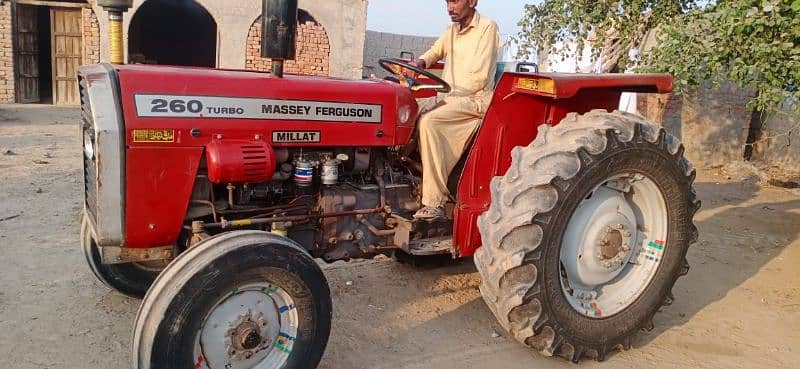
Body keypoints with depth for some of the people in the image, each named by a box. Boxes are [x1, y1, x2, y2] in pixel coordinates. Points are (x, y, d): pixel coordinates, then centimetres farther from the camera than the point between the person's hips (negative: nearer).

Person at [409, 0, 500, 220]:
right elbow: (435, 53, 28)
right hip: (448, 97, 8)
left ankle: (435, 203, -32)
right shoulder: (452, 30, 16)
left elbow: (479, 78, -14)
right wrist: (419, 63, 4)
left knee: (428, 121, -31)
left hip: (475, 100, -8)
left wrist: (447, 96, -17)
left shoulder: (487, 28, -6)